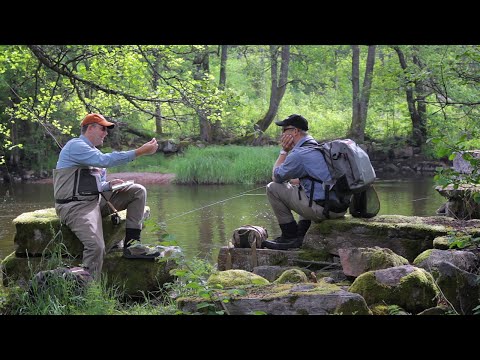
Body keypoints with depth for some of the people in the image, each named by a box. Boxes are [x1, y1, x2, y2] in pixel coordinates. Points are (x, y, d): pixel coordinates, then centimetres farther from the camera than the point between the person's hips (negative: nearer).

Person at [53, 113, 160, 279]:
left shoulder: (93, 151, 22)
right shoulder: (76, 145, -9)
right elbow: (105, 160, -24)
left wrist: (109, 184, 0)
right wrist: (140, 152, -24)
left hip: (96, 200, 10)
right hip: (76, 206, -10)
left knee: (138, 191, 2)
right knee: (96, 247, -31)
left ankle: (131, 244, -2)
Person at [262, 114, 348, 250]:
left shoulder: (299, 154, -13)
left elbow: (276, 177, 1)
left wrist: (284, 151, 7)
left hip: (323, 209, -9)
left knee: (272, 188, -1)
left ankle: (290, 236, 6)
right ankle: (301, 235, 26)